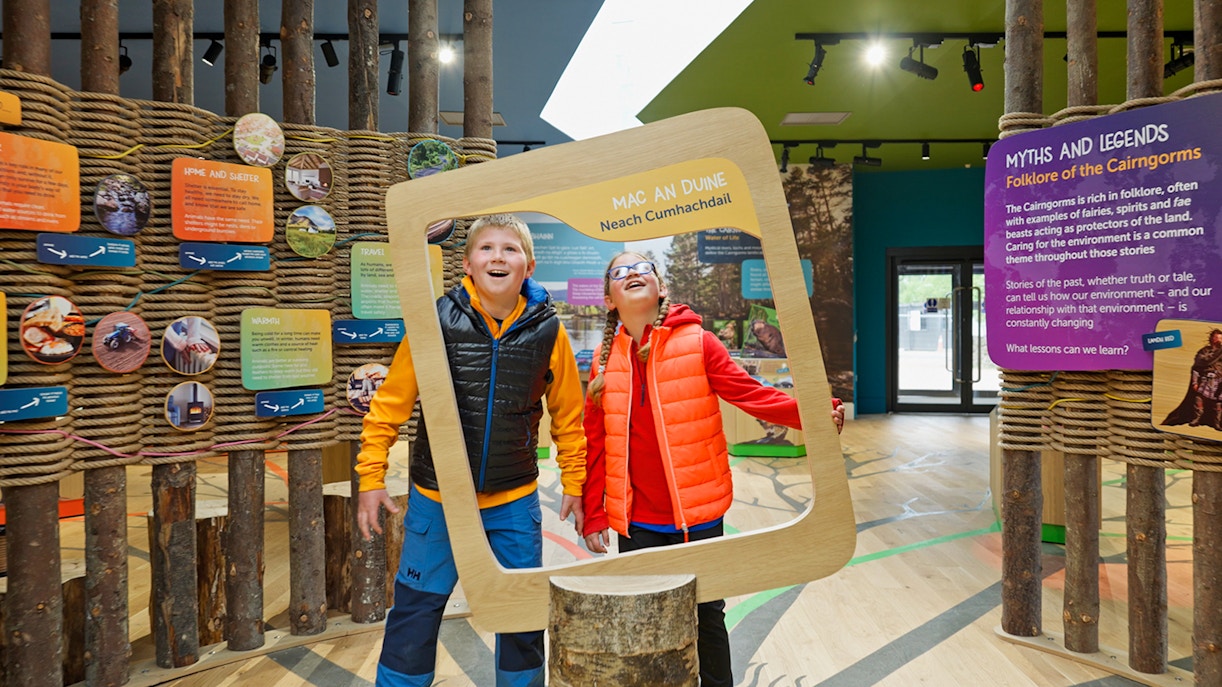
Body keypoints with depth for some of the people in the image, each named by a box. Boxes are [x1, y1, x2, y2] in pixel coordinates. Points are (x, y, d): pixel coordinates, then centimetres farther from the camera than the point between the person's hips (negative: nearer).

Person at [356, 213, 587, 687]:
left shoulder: (548, 331, -7)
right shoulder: (436, 321, -11)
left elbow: (567, 416, 4)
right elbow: (389, 405, -4)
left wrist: (573, 484, 6)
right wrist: (371, 478, -3)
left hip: (514, 503, 1)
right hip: (436, 498, -1)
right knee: (414, 616, 10)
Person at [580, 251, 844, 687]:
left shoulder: (697, 343, -6)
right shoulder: (605, 360, 1)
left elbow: (750, 394, -12)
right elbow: (596, 444, 4)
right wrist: (593, 516, 5)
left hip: (698, 517, -2)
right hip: (637, 524, 2)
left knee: (707, 618, 14)